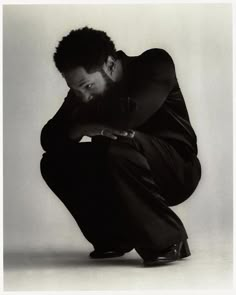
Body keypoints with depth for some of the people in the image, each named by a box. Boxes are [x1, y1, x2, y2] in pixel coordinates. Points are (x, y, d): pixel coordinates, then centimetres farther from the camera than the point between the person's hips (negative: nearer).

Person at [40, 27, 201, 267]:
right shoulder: (82, 92, -2)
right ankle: (114, 237, 0)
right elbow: (48, 139, -8)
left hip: (175, 173, -6)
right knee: (54, 163, -10)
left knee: (118, 149, -35)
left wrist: (83, 117, -16)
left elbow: (128, 115, -35)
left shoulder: (155, 64, -18)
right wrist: (81, 128, -29)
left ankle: (168, 241, -20)